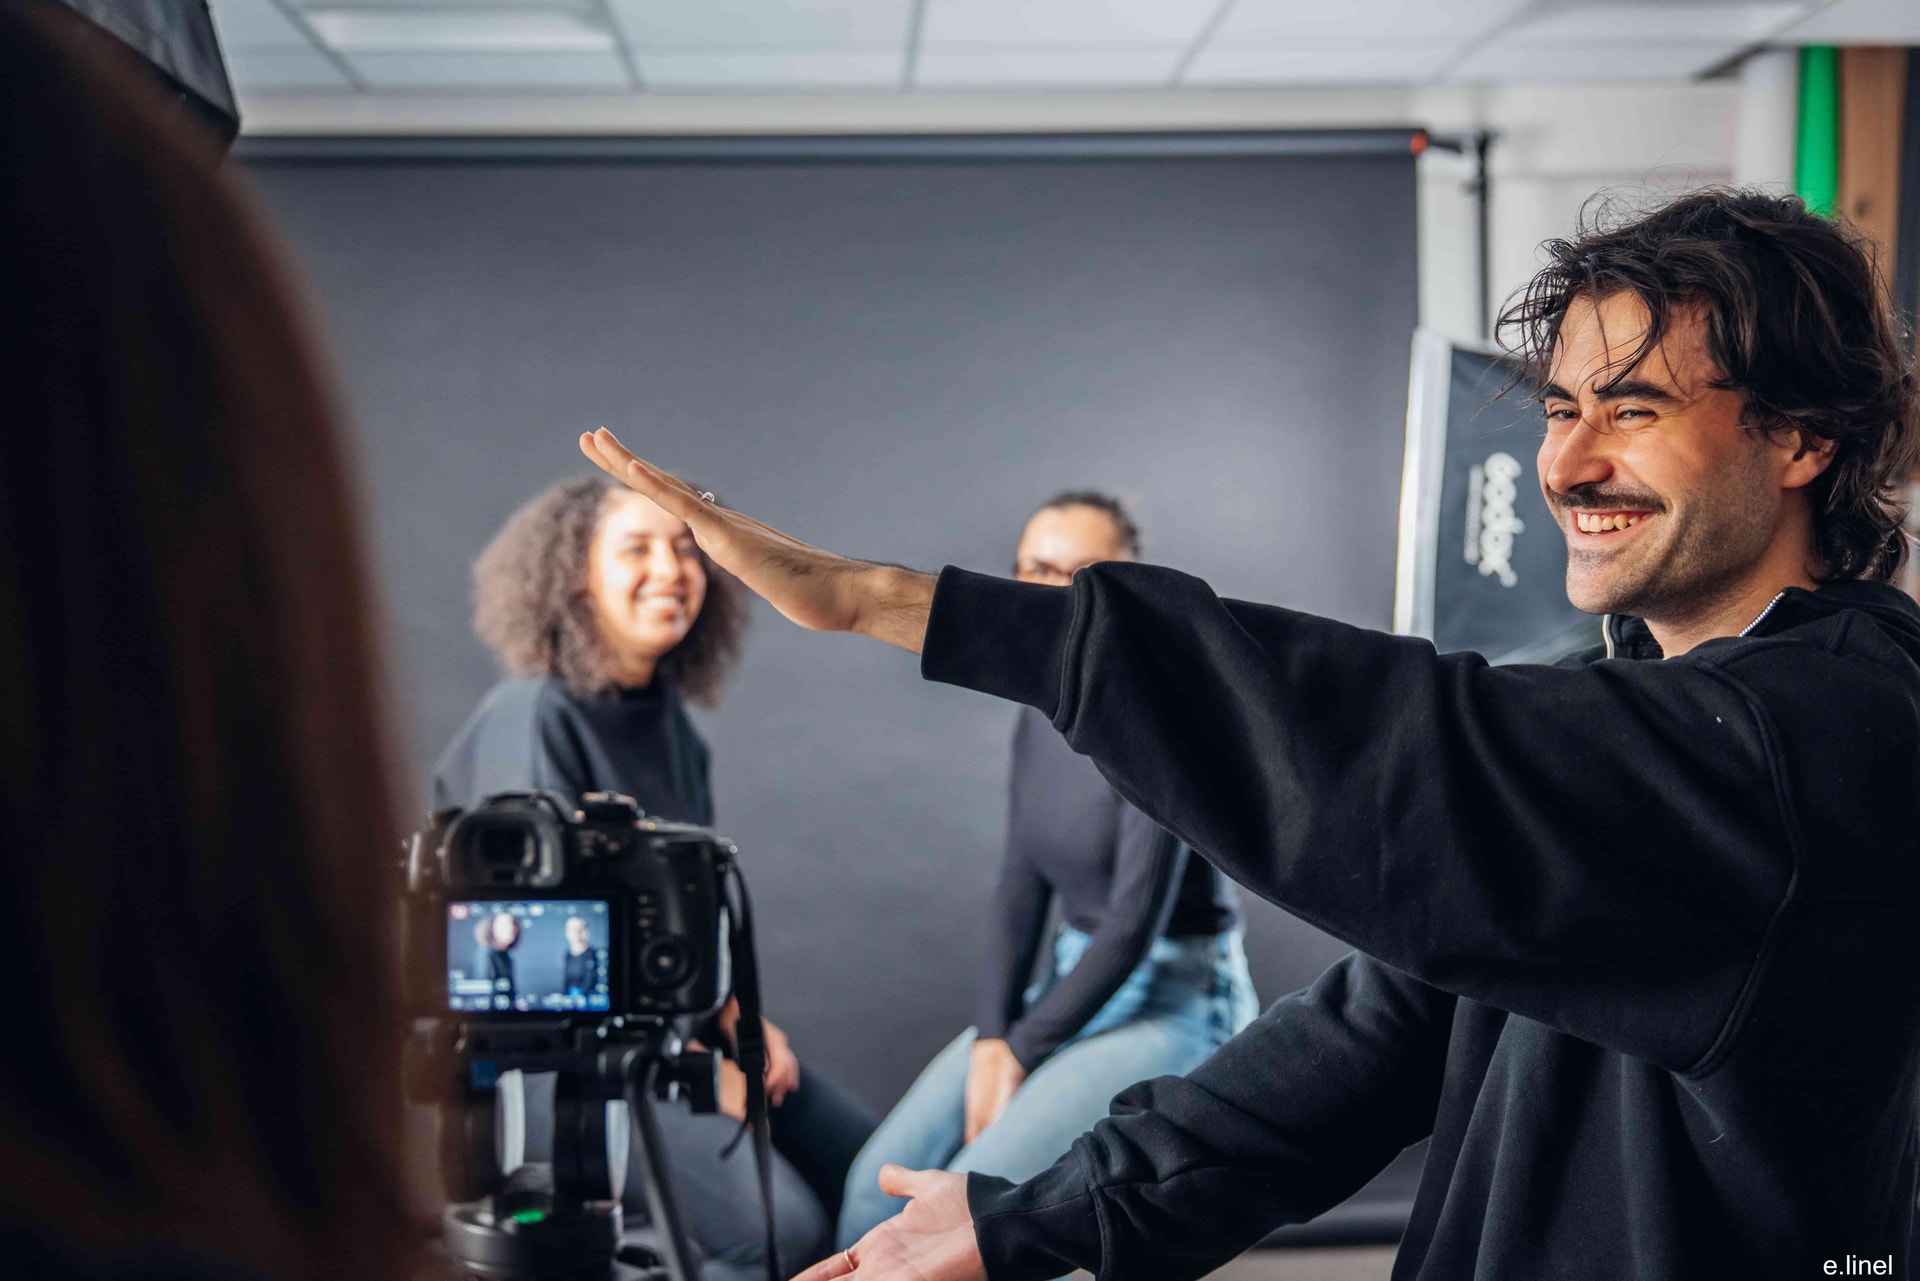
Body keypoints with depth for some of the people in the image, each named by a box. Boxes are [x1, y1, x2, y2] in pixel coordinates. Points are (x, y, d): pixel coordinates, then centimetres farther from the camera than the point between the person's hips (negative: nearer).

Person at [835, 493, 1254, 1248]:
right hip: (1074, 989, 7)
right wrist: (990, 1037, -8)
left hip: (1177, 1005, -7)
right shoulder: (1041, 717, 6)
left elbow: (1136, 922, -21)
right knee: (879, 1188, -10)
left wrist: (1020, 1052, -14)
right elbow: (1020, 890, 5)